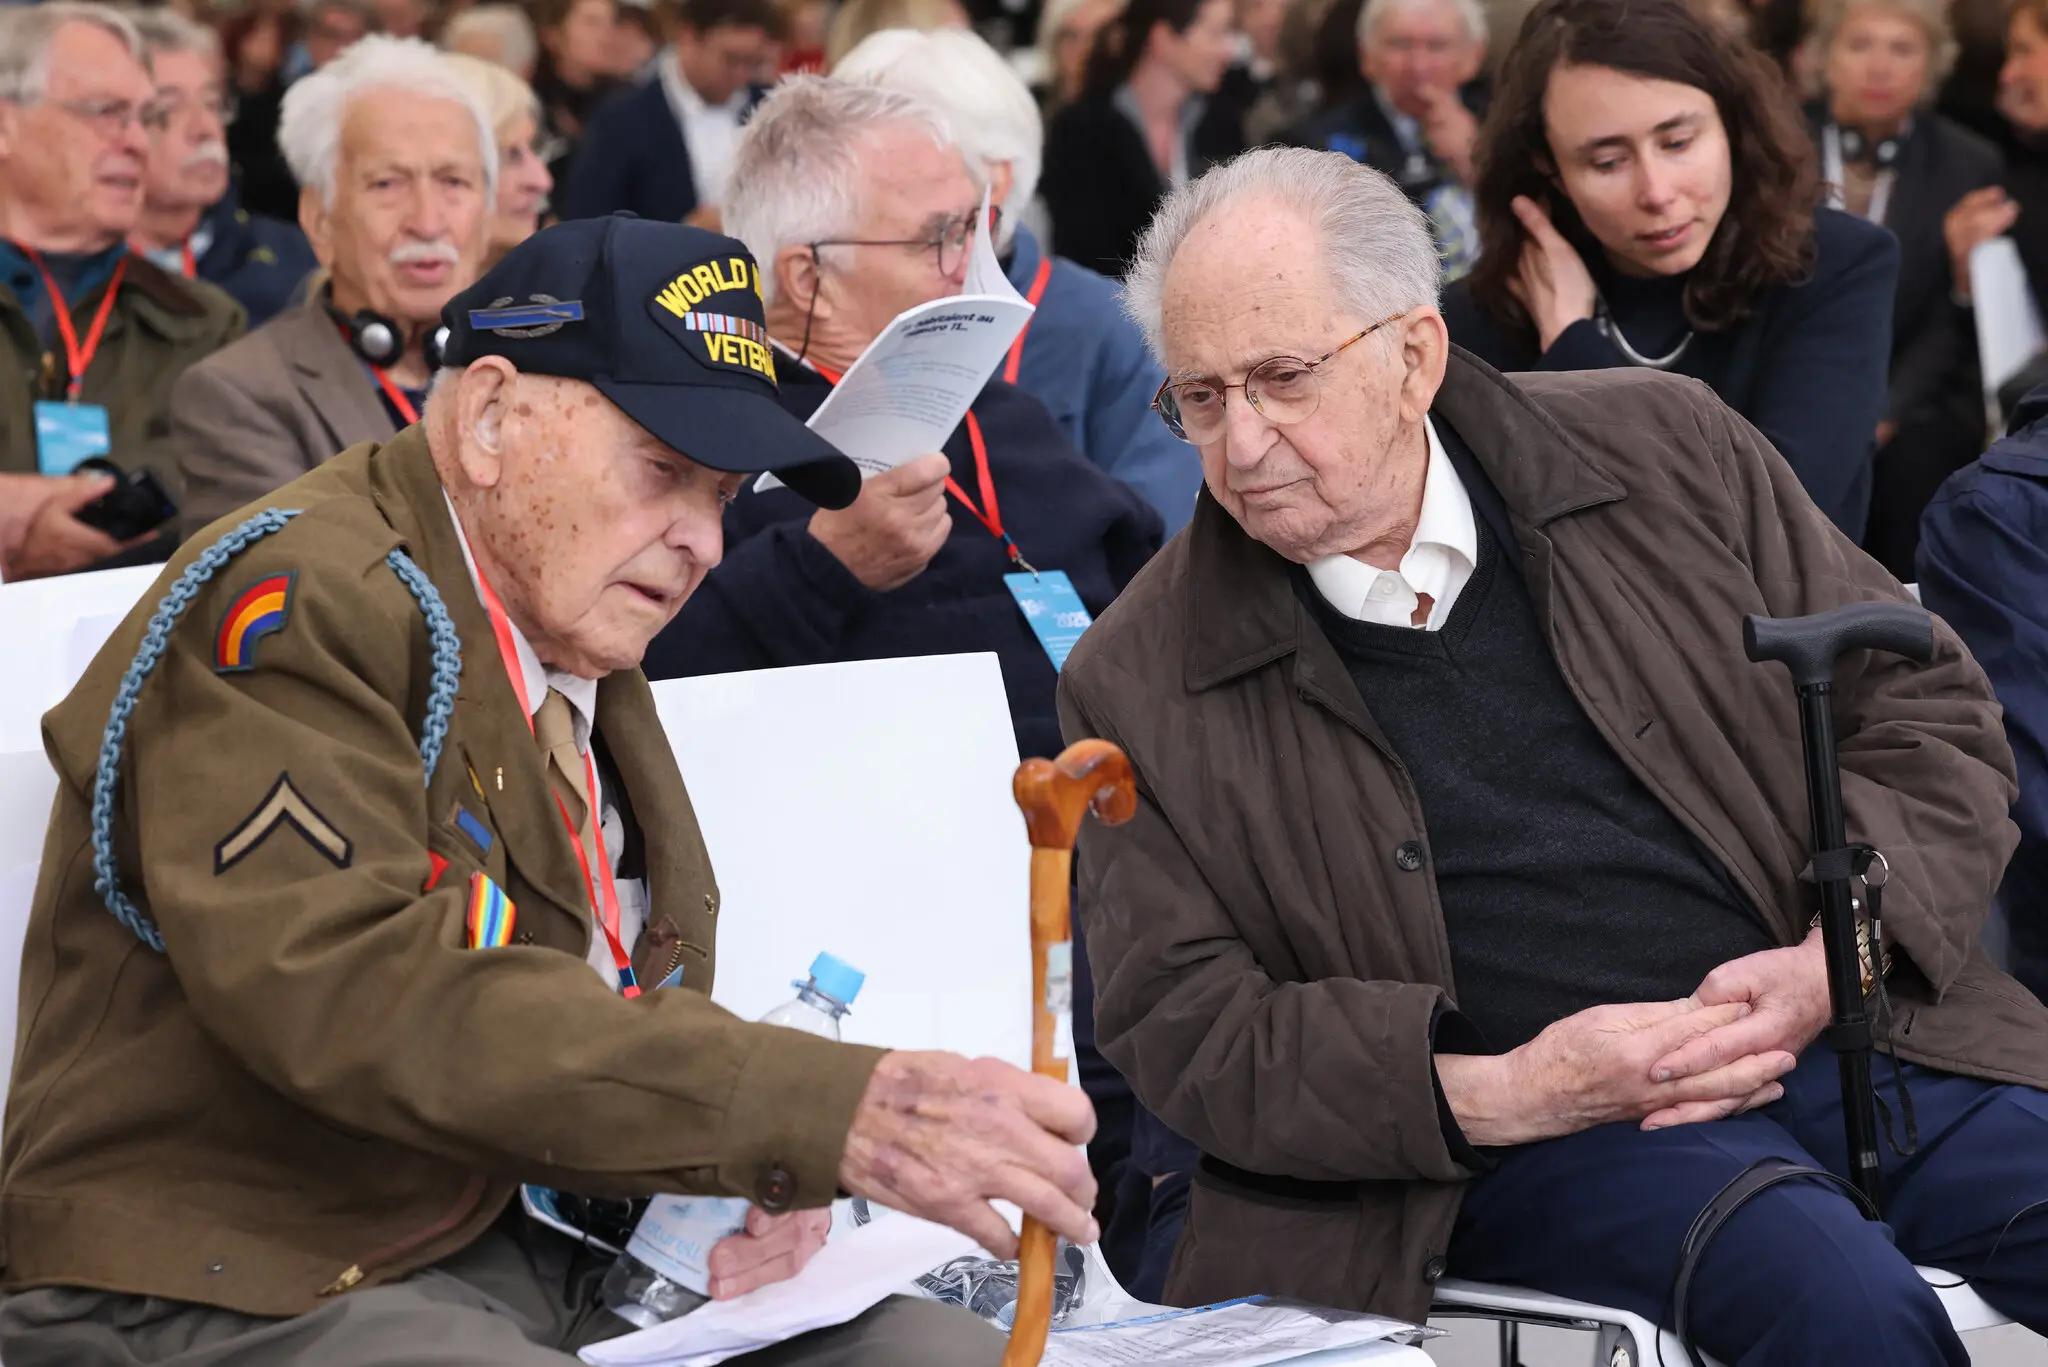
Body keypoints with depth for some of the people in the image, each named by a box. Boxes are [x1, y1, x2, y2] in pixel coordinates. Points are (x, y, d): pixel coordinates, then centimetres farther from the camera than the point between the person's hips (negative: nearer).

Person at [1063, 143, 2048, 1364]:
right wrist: (1493, 1095, -13)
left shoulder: (1672, 452, 7)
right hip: (1536, 1154, -3)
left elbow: (1927, 713, 11)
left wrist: (1830, 963, -7)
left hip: (1847, 1026, 3)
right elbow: (1186, 1027, 1)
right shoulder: (1138, 689, 3)